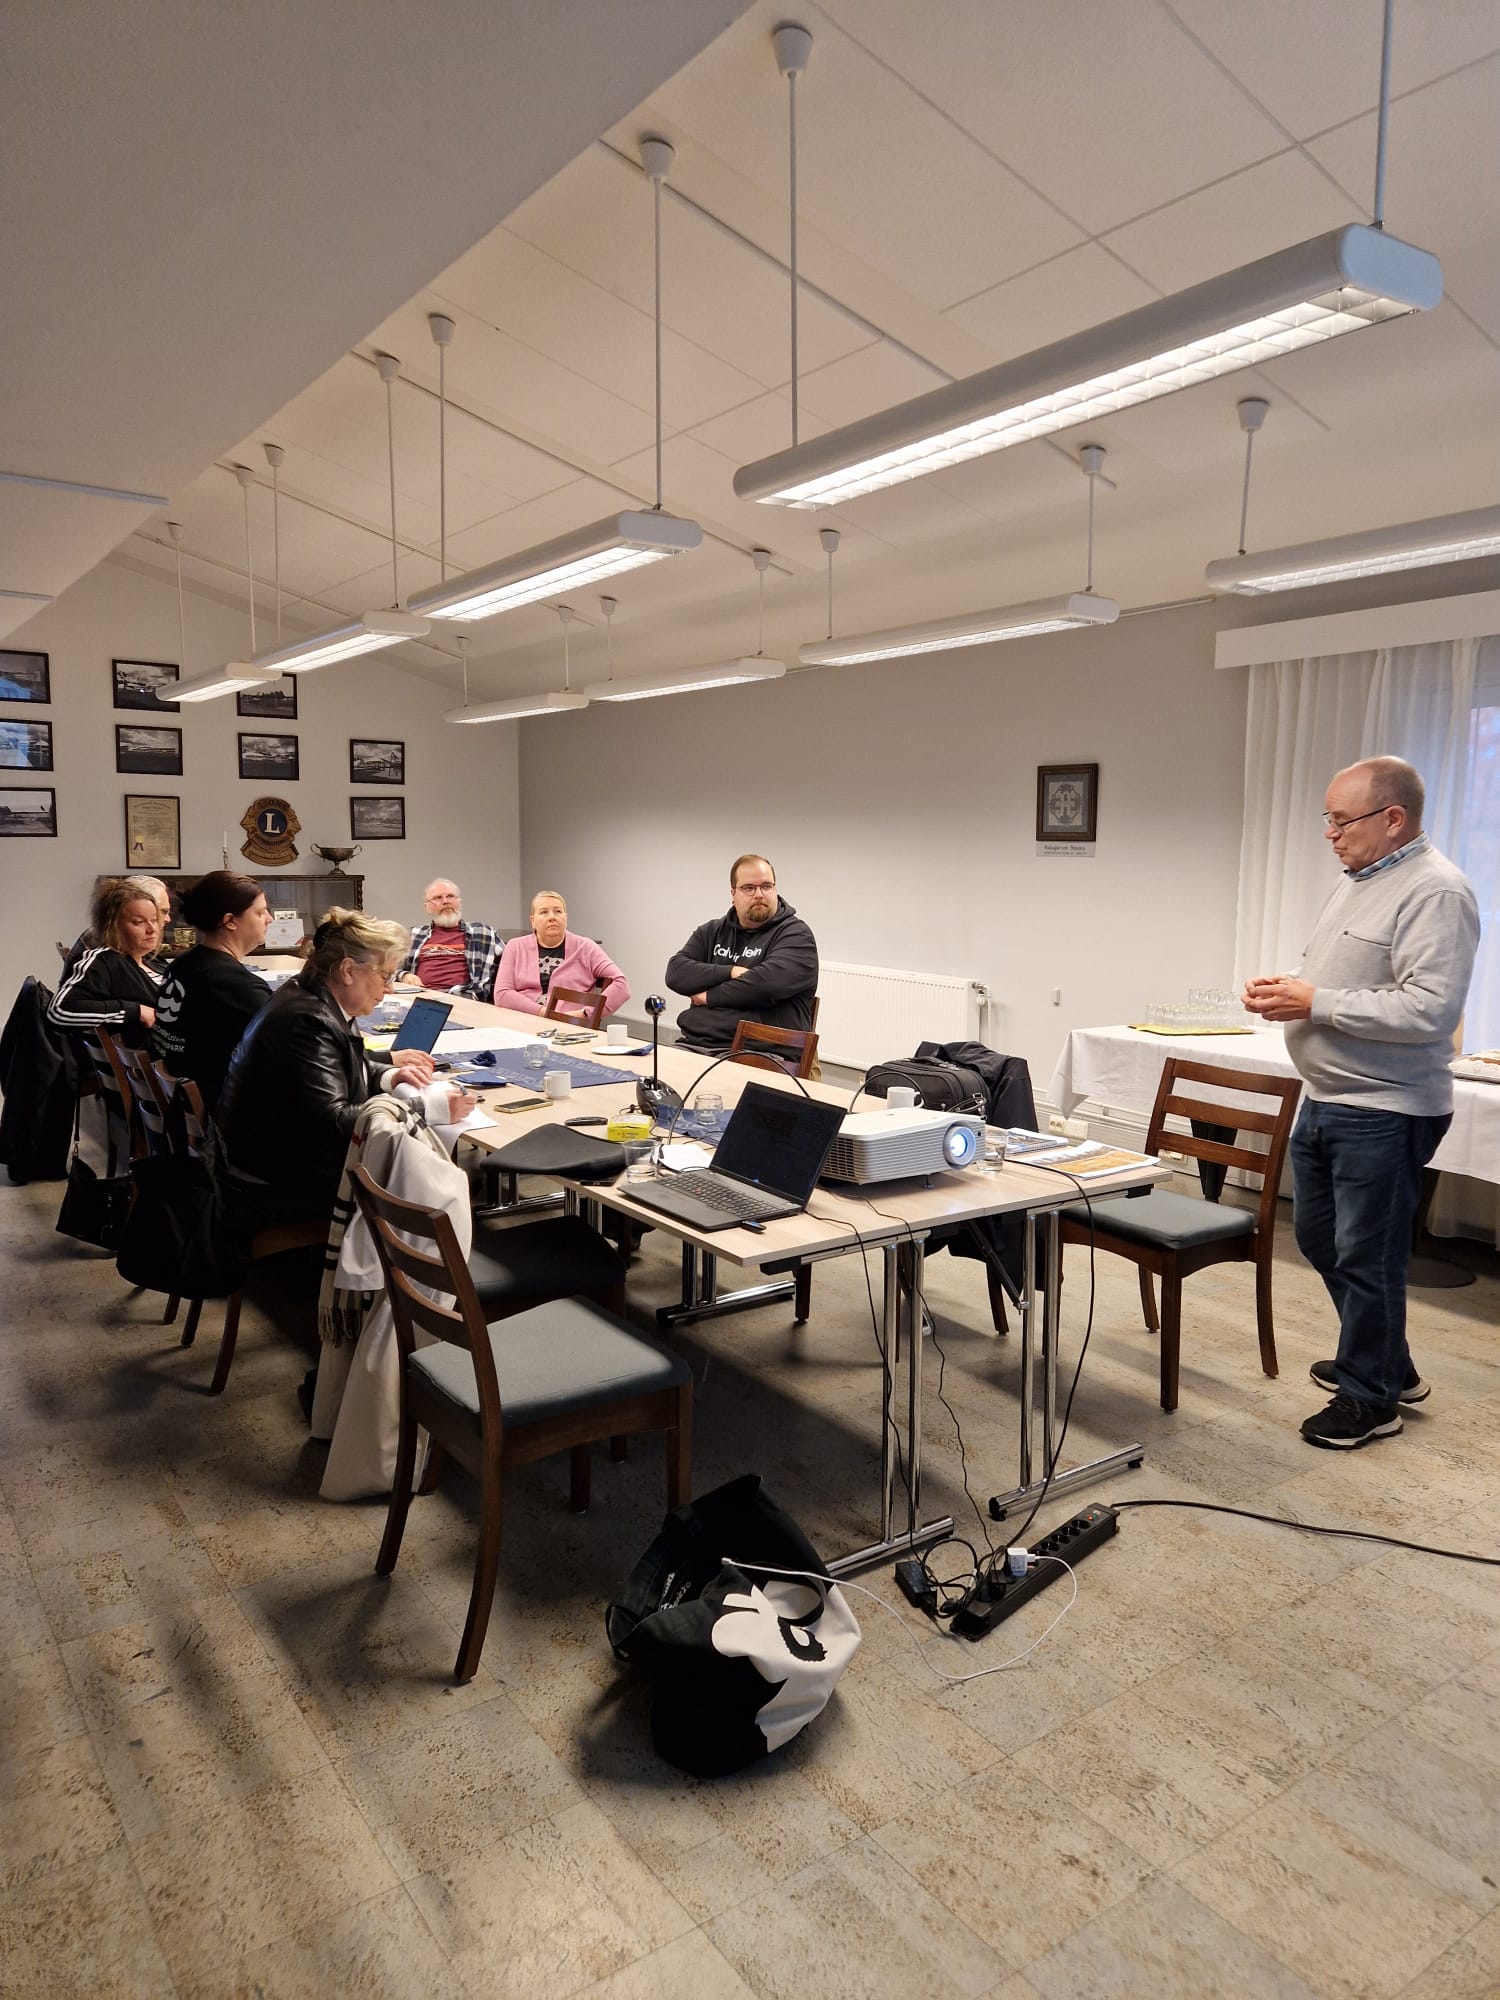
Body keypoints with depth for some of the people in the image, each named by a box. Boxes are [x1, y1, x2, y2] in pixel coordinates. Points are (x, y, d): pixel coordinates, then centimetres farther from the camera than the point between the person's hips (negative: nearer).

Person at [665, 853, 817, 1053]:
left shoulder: (796, 935, 1)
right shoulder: (712, 931, 19)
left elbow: (768, 982, -16)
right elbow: (676, 973, 5)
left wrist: (709, 996, -4)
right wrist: (731, 972, -8)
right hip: (692, 1043, 5)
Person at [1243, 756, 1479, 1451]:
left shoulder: (1435, 892, -17)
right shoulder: (1354, 884, 13)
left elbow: (1428, 1009, -26)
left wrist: (1316, 1003, -23)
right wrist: (1288, 988, 3)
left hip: (1384, 1113, -10)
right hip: (1325, 1101, 10)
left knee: (1366, 1258, 2)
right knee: (1319, 1238, 19)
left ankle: (1370, 1398, 20)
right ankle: (1386, 1363, 37)